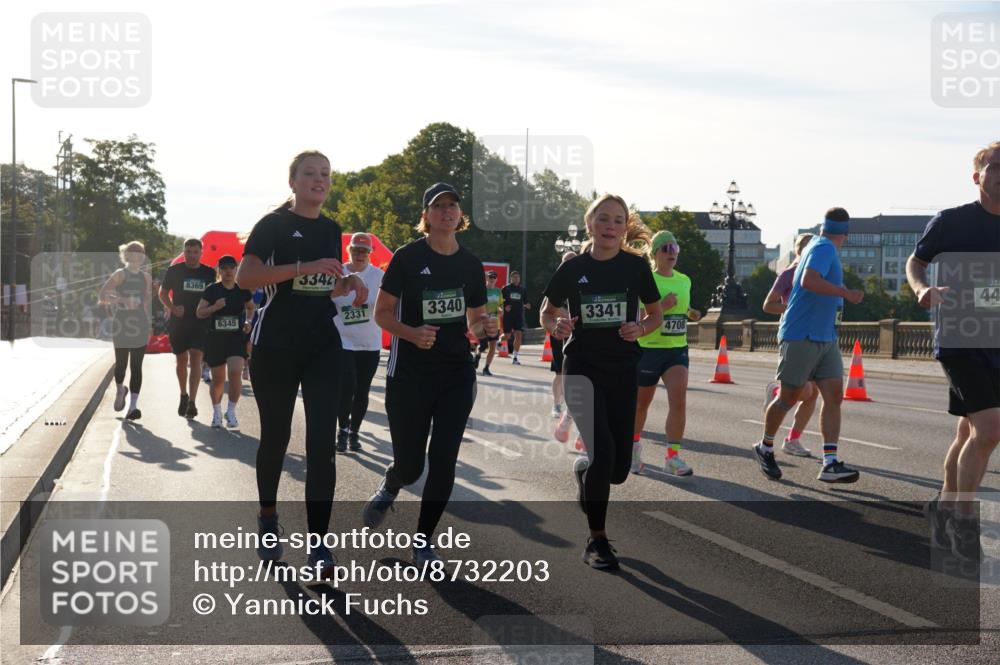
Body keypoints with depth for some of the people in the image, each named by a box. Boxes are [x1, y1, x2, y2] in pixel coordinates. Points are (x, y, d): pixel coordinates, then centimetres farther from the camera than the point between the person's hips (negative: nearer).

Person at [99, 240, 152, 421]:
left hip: (140, 326, 3)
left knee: (136, 366, -4)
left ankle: (132, 406, -6)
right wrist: (122, 300, -23)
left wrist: (147, 324, 13)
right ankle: (120, 391, 36)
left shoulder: (146, 277, 11)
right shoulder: (120, 275, -3)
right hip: (121, 325, -3)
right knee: (121, 363, 5)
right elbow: (102, 297, -10)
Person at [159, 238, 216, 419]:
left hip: (200, 323, -1)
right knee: (181, 361, 12)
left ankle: (192, 402, -15)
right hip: (178, 322, 1)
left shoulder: (209, 273, 3)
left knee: (195, 360, -12)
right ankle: (184, 395, 33)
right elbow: (163, 293, 7)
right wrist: (172, 308, -11)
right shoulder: (174, 271, 1)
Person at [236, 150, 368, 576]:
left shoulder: (331, 230, 12)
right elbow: (245, 277, -18)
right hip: (276, 345, -4)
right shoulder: (273, 225, -5)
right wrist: (304, 268, -25)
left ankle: (318, 543, -5)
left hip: (322, 345, 4)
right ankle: (268, 519, 31)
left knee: (322, 442, -6)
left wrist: (348, 284, 2)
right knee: (276, 436, 9)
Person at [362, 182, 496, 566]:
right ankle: (388, 489, 39)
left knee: (444, 461, -2)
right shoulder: (408, 257, -6)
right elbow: (381, 314, -4)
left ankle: (423, 544, 13)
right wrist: (412, 333, -22)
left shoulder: (471, 264, 7)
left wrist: (484, 328, -8)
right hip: (410, 374, -3)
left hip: (457, 374, 3)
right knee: (410, 465, 1)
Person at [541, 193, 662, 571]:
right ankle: (596, 540, -2)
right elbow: (547, 313, 9)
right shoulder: (572, 268, -2)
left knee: (618, 468, 4)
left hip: (623, 372, 2)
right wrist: (556, 327, -14)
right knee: (602, 452, -18)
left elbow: (656, 315, 9)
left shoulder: (635, 266, -1)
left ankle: (582, 469, 41)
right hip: (582, 369, -2)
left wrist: (640, 329, -12)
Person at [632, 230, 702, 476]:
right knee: (641, 403, 11)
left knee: (679, 400, -15)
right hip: (649, 348, -4)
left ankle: (672, 456, -12)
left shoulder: (684, 281, 9)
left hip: (677, 349, 4)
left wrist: (691, 314, 4)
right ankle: (634, 444, 38)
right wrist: (660, 307, -27)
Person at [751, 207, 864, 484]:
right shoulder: (824, 248, -11)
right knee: (789, 397, 2)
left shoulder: (818, 246, 18)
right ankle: (765, 448, 23)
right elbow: (809, 281, -30)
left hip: (825, 337, 9)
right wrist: (847, 293, -26)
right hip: (801, 336, -9)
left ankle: (830, 464, -10)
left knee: (834, 395, -4)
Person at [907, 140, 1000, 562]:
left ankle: (943, 507, 31)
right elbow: (915, 261, 5)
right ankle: (963, 521, -5)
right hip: (959, 337, -6)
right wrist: (923, 290, -16)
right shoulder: (952, 221, -5)